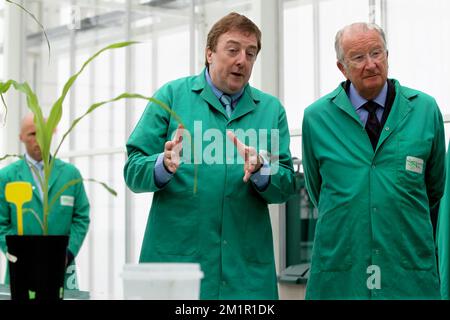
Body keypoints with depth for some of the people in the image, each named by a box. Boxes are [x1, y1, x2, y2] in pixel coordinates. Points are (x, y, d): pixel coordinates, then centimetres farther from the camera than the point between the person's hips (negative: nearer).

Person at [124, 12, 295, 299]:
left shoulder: (271, 109, 10)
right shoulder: (172, 96, 4)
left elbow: (286, 187, 5)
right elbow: (133, 171, -1)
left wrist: (260, 170, -16)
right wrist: (164, 165, -22)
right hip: (176, 257, -2)